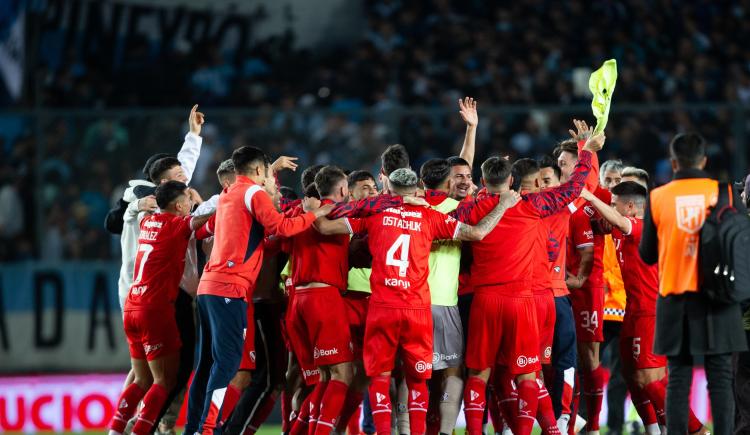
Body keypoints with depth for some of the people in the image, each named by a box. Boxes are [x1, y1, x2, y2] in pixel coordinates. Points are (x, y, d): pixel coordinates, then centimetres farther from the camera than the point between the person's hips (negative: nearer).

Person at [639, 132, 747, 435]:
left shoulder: (658, 198, -1)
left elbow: (646, 255, 6)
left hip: (675, 301, 1)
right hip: (717, 298, -1)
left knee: (678, 380, 4)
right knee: (720, 379, 0)